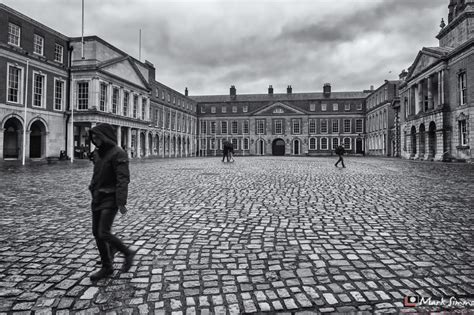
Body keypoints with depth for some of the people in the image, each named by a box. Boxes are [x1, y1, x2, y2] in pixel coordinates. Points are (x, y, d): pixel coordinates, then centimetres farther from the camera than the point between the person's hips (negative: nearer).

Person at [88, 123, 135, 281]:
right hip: (98, 198, 8)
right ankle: (107, 267, 26)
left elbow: (123, 179, -24)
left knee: (104, 234, -13)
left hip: (110, 199, -8)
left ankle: (127, 253, 11)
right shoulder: (99, 153, 9)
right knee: (96, 233, 10)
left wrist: (121, 202, -30)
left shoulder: (118, 154, -16)